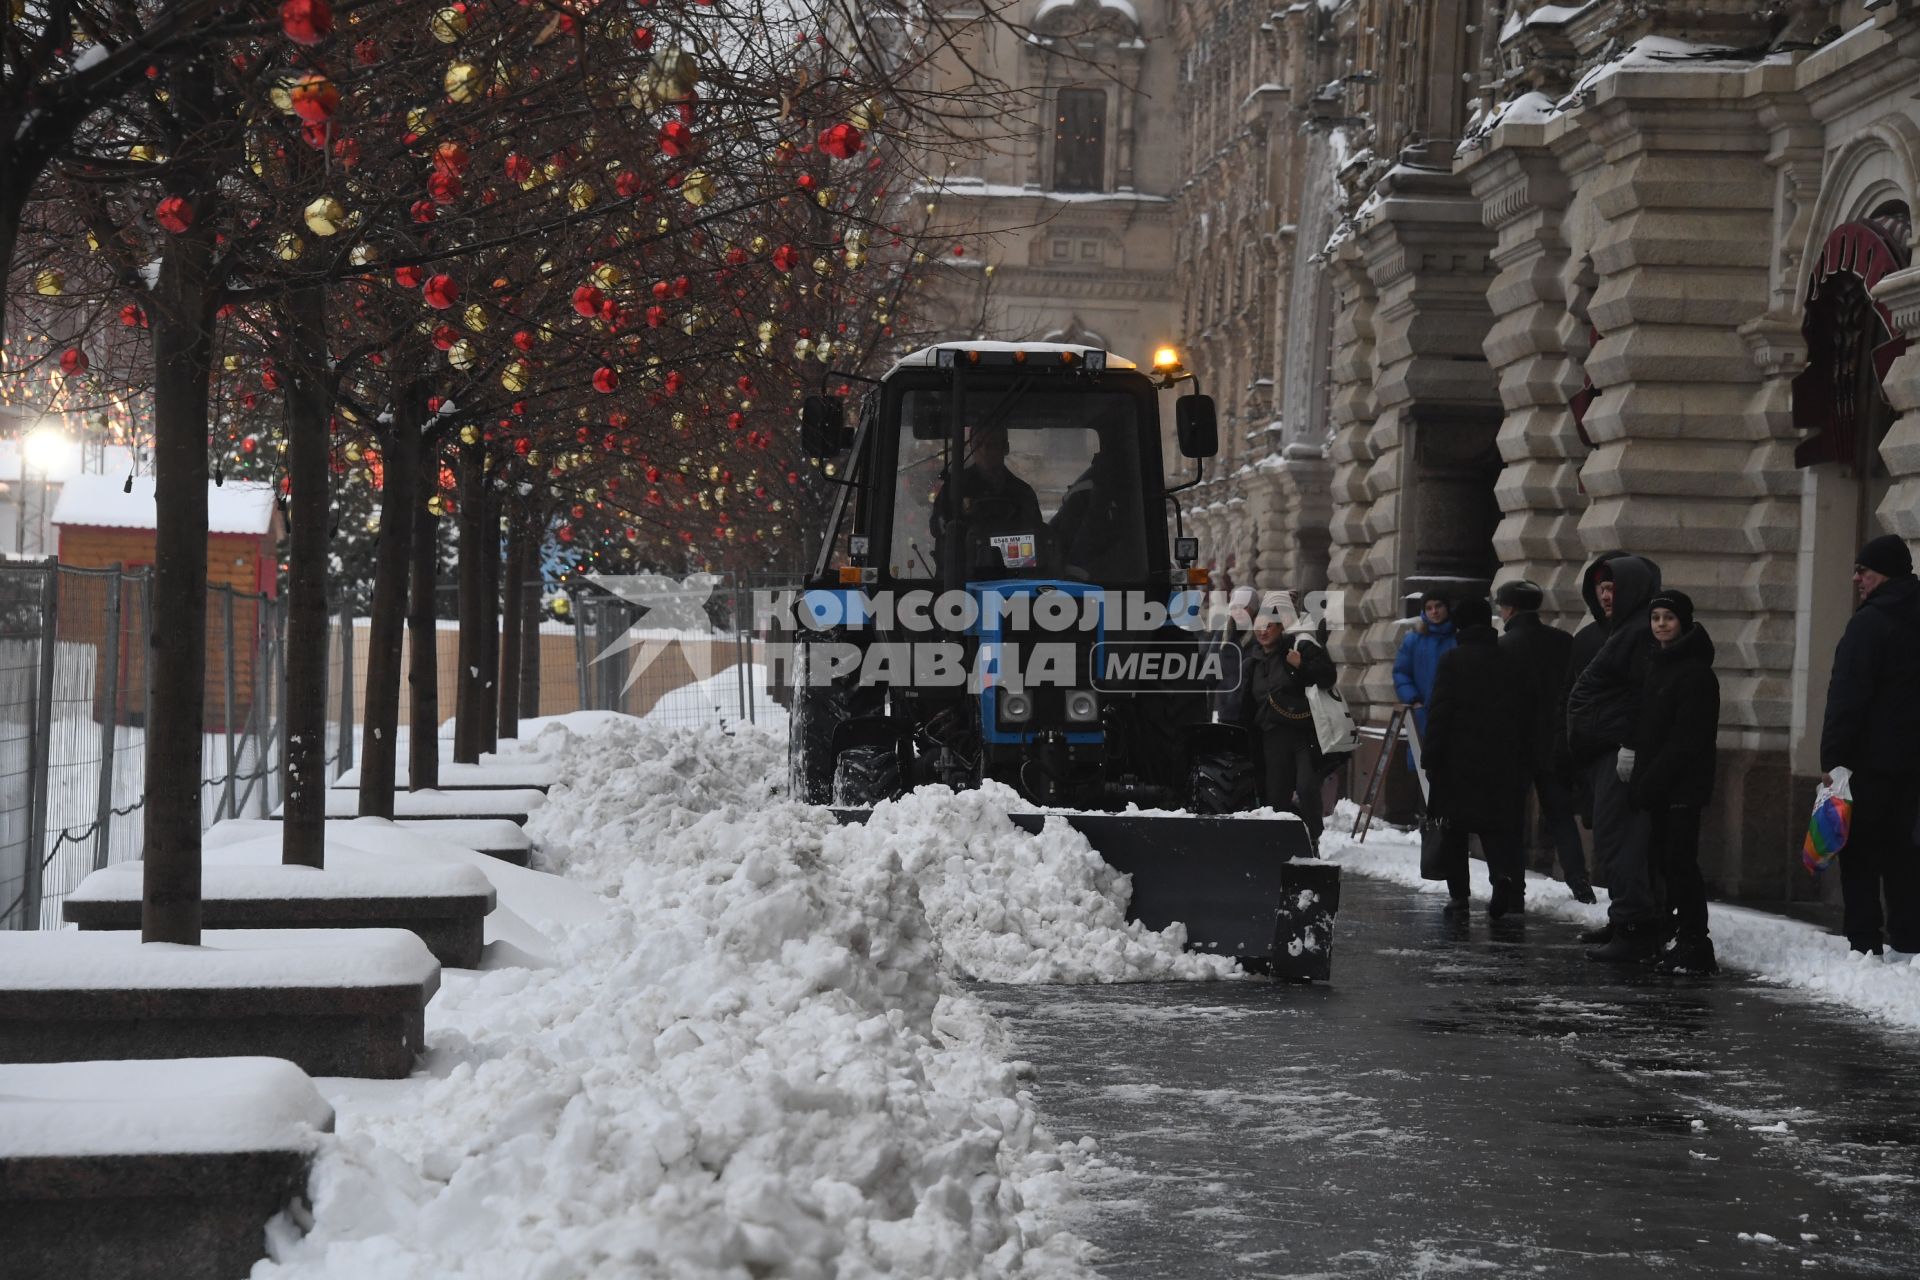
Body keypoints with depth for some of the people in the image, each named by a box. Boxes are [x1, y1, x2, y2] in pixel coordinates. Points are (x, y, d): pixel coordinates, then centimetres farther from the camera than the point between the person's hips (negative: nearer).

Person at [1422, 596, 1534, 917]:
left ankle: (1459, 893, 9)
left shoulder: (1453, 661, -5)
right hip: (1503, 763, 3)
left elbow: (1438, 713, -9)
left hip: (1459, 758, -3)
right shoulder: (1512, 664, 6)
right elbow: (1528, 716, 9)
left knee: (1455, 829, 10)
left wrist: (1432, 759, -5)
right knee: (1497, 825, 4)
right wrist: (1525, 763, 15)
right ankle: (1505, 875, -22)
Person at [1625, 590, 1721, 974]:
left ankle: (1695, 946, -8)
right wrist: (1640, 779, 9)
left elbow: (1688, 739, -16)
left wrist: (1650, 781, -16)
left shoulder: (1696, 672, -12)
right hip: (1657, 783, 9)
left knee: (1680, 859, -10)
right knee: (1663, 857, 9)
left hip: (1683, 784, -9)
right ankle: (1684, 940, 15)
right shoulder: (1657, 664, 16)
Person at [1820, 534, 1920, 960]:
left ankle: (1864, 944, -8)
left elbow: (1847, 697, -18)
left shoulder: (1869, 622, -12)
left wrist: (1832, 758, -17)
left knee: (1860, 853, -4)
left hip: (1870, 762, -8)